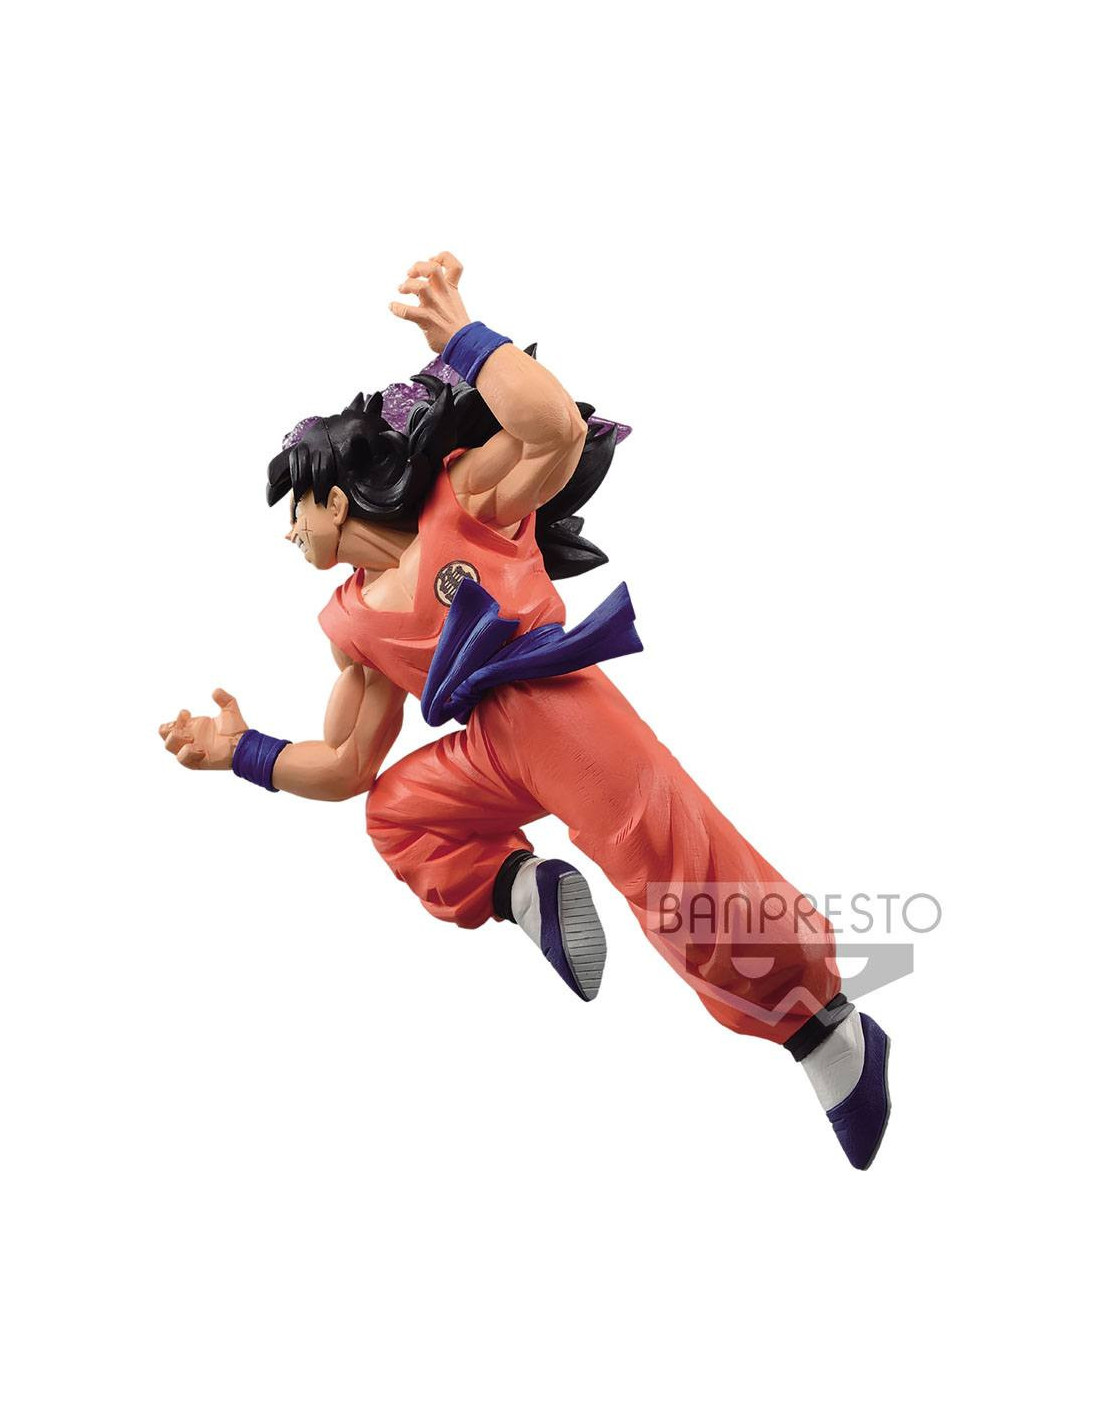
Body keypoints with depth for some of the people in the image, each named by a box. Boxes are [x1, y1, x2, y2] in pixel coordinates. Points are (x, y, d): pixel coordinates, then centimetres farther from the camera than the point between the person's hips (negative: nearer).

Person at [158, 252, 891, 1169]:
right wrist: (242, 751, 19)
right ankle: (526, 890, -3)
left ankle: (829, 1030, -18)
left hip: (556, 705, -8)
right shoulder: (352, 623, 20)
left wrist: (460, 335, -10)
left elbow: (560, 430, -15)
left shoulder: (464, 501, 4)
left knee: (673, 867, -24)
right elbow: (346, 767, 25)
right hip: (491, 754, 8)